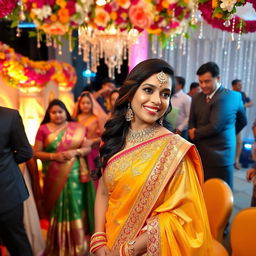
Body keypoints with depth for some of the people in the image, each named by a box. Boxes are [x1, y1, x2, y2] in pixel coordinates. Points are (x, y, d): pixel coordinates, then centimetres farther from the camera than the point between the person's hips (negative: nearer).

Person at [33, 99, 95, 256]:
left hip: (74, 174, 1)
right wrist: (53, 156, -15)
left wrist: (75, 152, -16)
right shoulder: (43, 129, 1)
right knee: (59, 208, 7)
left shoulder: (77, 128, 3)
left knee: (75, 206, 5)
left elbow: (88, 148, 3)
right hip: (54, 176, 0)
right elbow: (36, 152, 1)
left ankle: (77, 243, 23)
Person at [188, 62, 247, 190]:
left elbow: (215, 126, -18)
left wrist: (195, 134, -2)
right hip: (200, 153, 6)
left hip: (219, 155, -6)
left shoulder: (230, 97, -15)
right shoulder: (197, 98, 7)